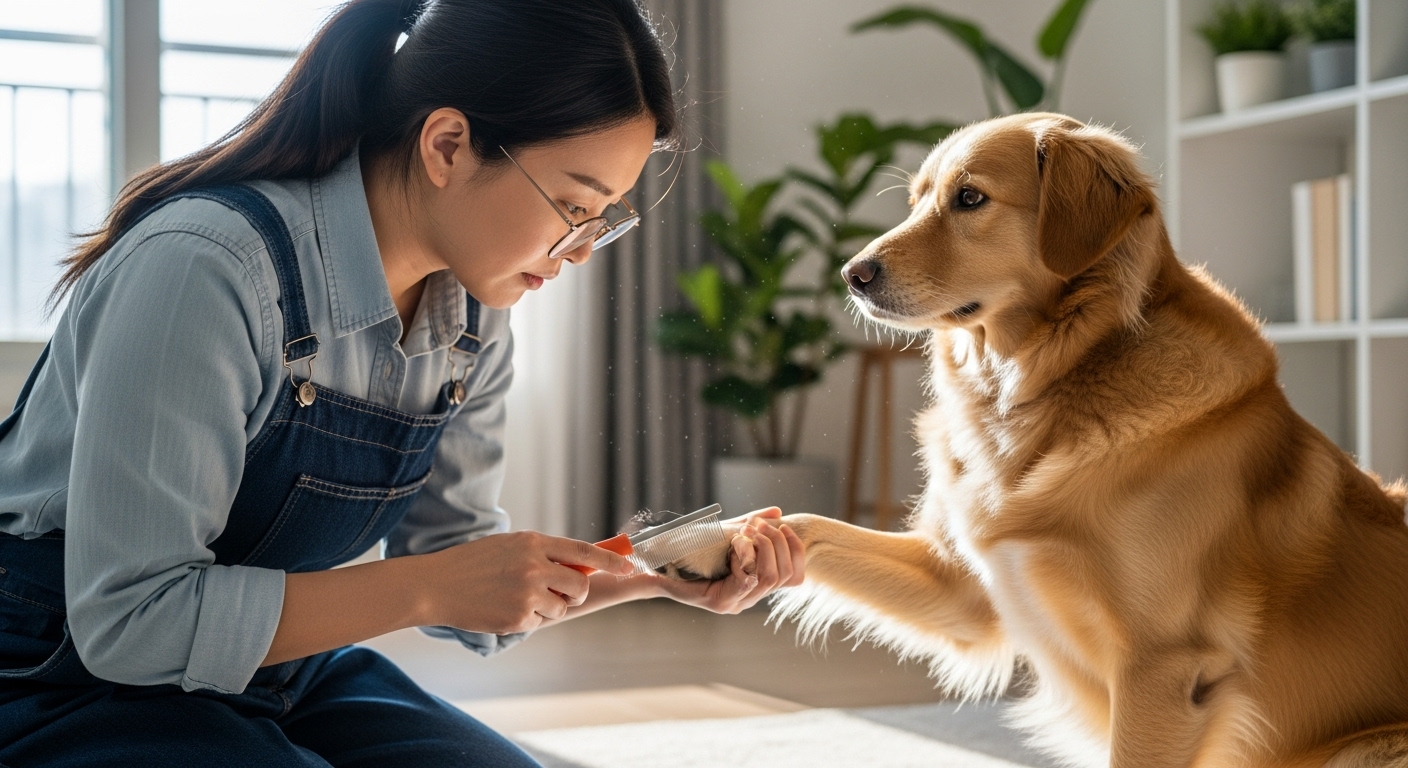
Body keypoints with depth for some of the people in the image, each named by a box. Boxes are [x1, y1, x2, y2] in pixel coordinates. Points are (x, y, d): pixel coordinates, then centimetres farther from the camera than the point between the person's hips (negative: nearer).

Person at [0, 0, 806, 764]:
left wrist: (664, 575, -12)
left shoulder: (475, 322, -4)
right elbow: (129, 621, -26)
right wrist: (432, 587, -29)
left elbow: (469, 587, 3)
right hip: (68, 683, -5)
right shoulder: (208, 266, -27)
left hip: (277, 673, 6)